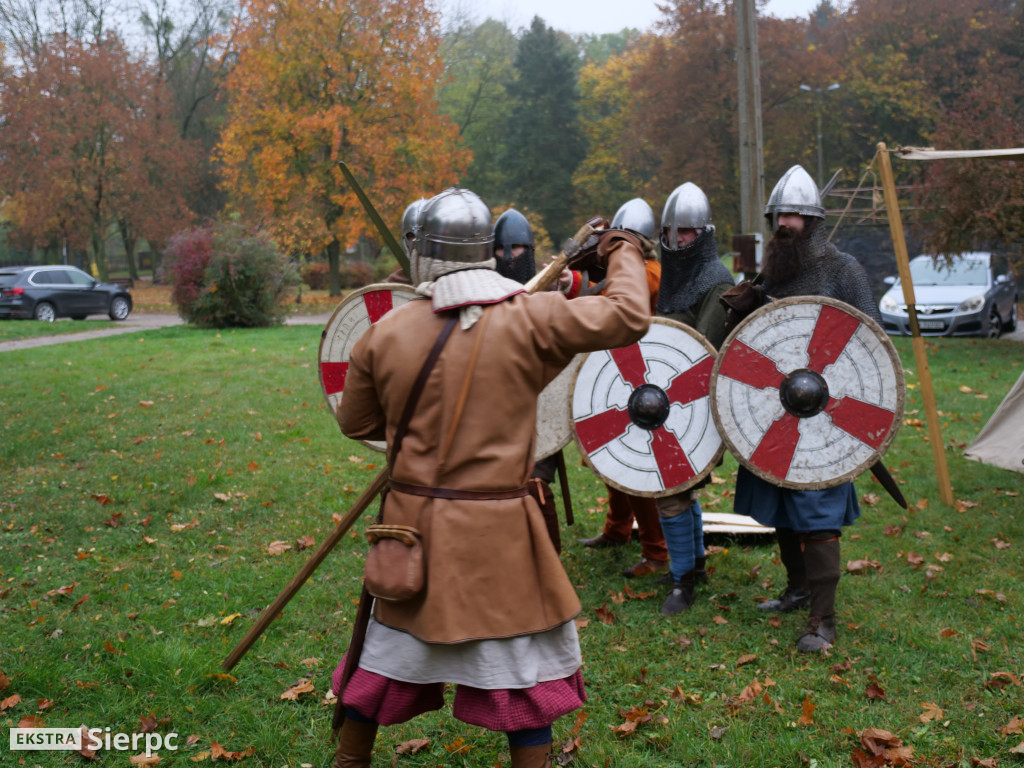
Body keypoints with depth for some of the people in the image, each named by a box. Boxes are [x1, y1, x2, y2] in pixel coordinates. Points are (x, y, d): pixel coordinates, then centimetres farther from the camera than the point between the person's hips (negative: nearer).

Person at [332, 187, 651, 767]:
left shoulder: (385, 333, -4)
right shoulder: (528, 319, -13)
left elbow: (356, 422, 8)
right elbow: (628, 318, -9)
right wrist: (624, 253, 8)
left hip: (412, 522, 4)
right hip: (496, 531, -3)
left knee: (391, 645, 22)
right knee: (526, 663, 12)